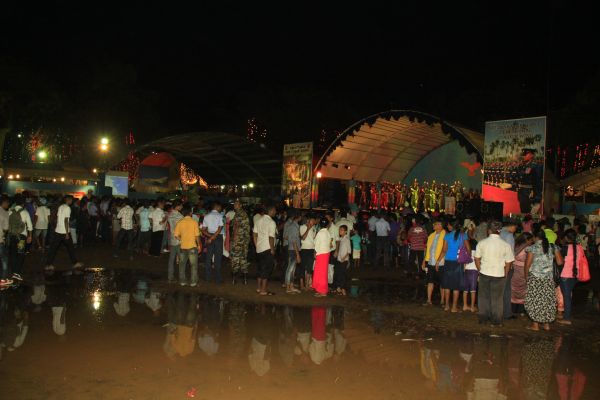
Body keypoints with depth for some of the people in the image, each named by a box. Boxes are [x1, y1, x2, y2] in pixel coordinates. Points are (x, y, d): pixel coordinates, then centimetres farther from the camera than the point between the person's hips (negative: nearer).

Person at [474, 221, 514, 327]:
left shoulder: (482, 243, -6)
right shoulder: (505, 245, -9)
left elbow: (477, 259, 1)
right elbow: (508, 263, -3)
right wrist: (505, 274, 11)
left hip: (484, 273, 1)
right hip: (499, 274, -1)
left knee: (484, 297, 15)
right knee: (497, 298, 11)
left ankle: (483, 318, 24)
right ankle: (496, 321, 17)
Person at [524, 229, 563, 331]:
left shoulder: (532, 248, -8)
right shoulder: (553, 247, 3)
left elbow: (528, 264, -8)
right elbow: (560, 262, 1)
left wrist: (526, 276, 5)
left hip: (535, 278, -4)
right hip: (549, 278, 4)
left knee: (535, 300, 4)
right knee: (548, 299, 11)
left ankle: (535, 324, 7)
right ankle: (547, 324, 17)